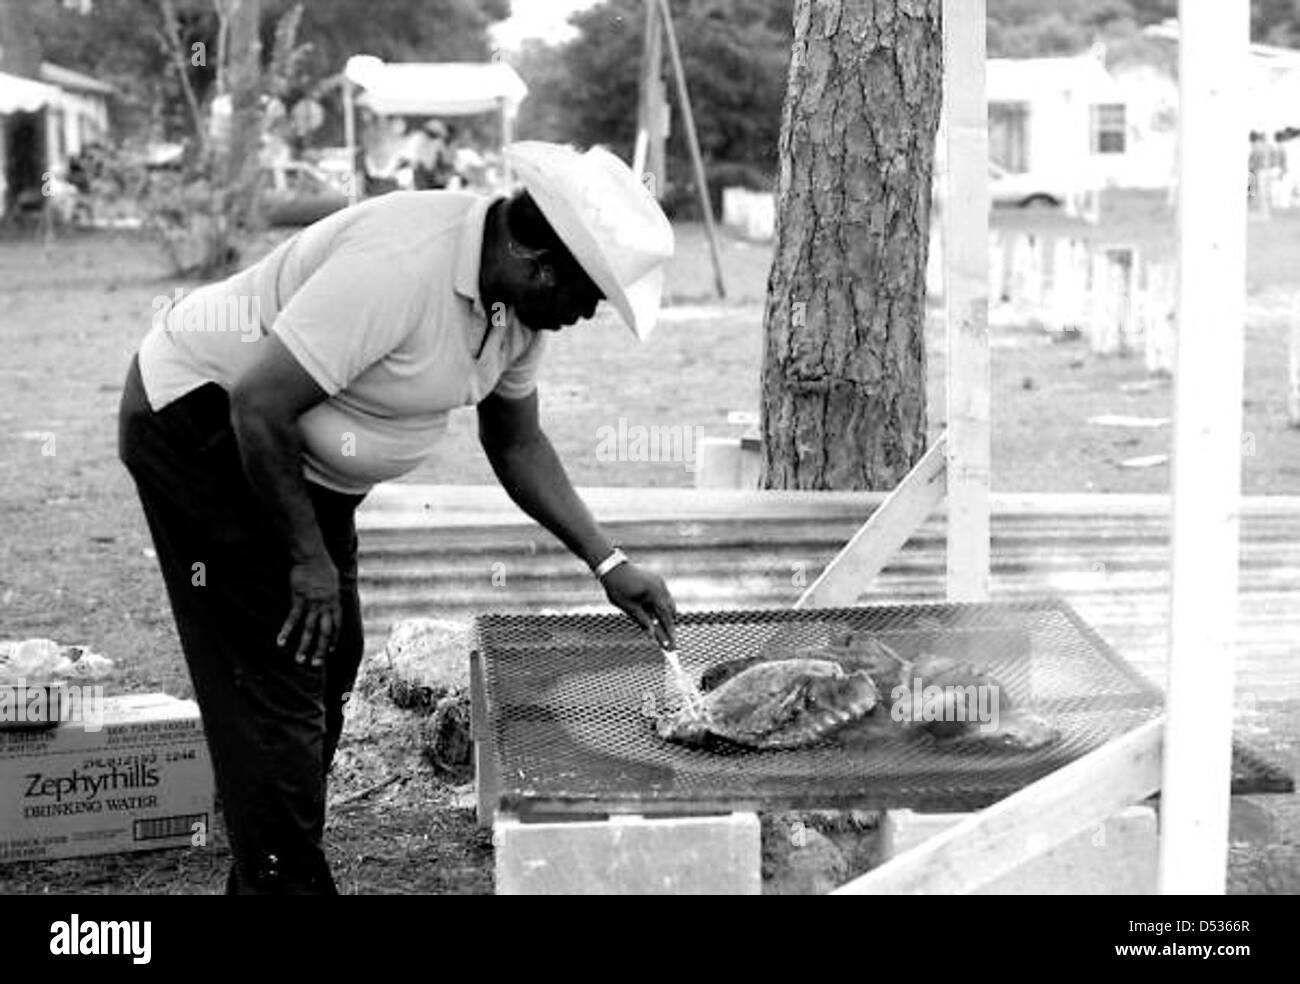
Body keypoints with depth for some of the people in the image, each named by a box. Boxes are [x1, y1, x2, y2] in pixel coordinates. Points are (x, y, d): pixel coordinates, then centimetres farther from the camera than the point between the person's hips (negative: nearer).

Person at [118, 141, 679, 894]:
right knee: (275, 677, -11)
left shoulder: (521, 300, -4)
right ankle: (285, 881, -1)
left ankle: (269, 878, 26)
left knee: (330, 663, 13)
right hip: (203, 425, -9)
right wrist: (309, 556, -23)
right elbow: (257, 405, -33)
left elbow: (516, 442, 10)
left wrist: (608, 563, 2)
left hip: (299, 451, 10)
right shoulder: (400, 268, -34)